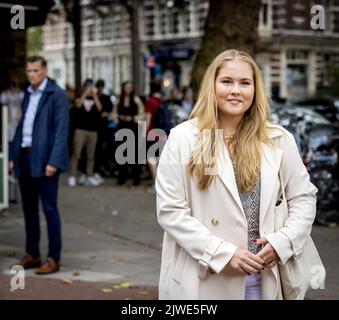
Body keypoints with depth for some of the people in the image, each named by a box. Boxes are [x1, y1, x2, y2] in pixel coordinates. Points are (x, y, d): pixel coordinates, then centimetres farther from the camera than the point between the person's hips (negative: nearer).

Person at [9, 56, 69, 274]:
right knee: (29, 208, 12)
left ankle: (54, 259, 5)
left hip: (44, 160, -7)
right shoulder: (28, 94, 15)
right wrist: (14, 155, 12)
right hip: (25, 157, 7)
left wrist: (53, 161, -19)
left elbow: (61, 130, -13)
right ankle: (32, 254, 22)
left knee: (49, 209, -2)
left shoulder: (57, 95, -7)